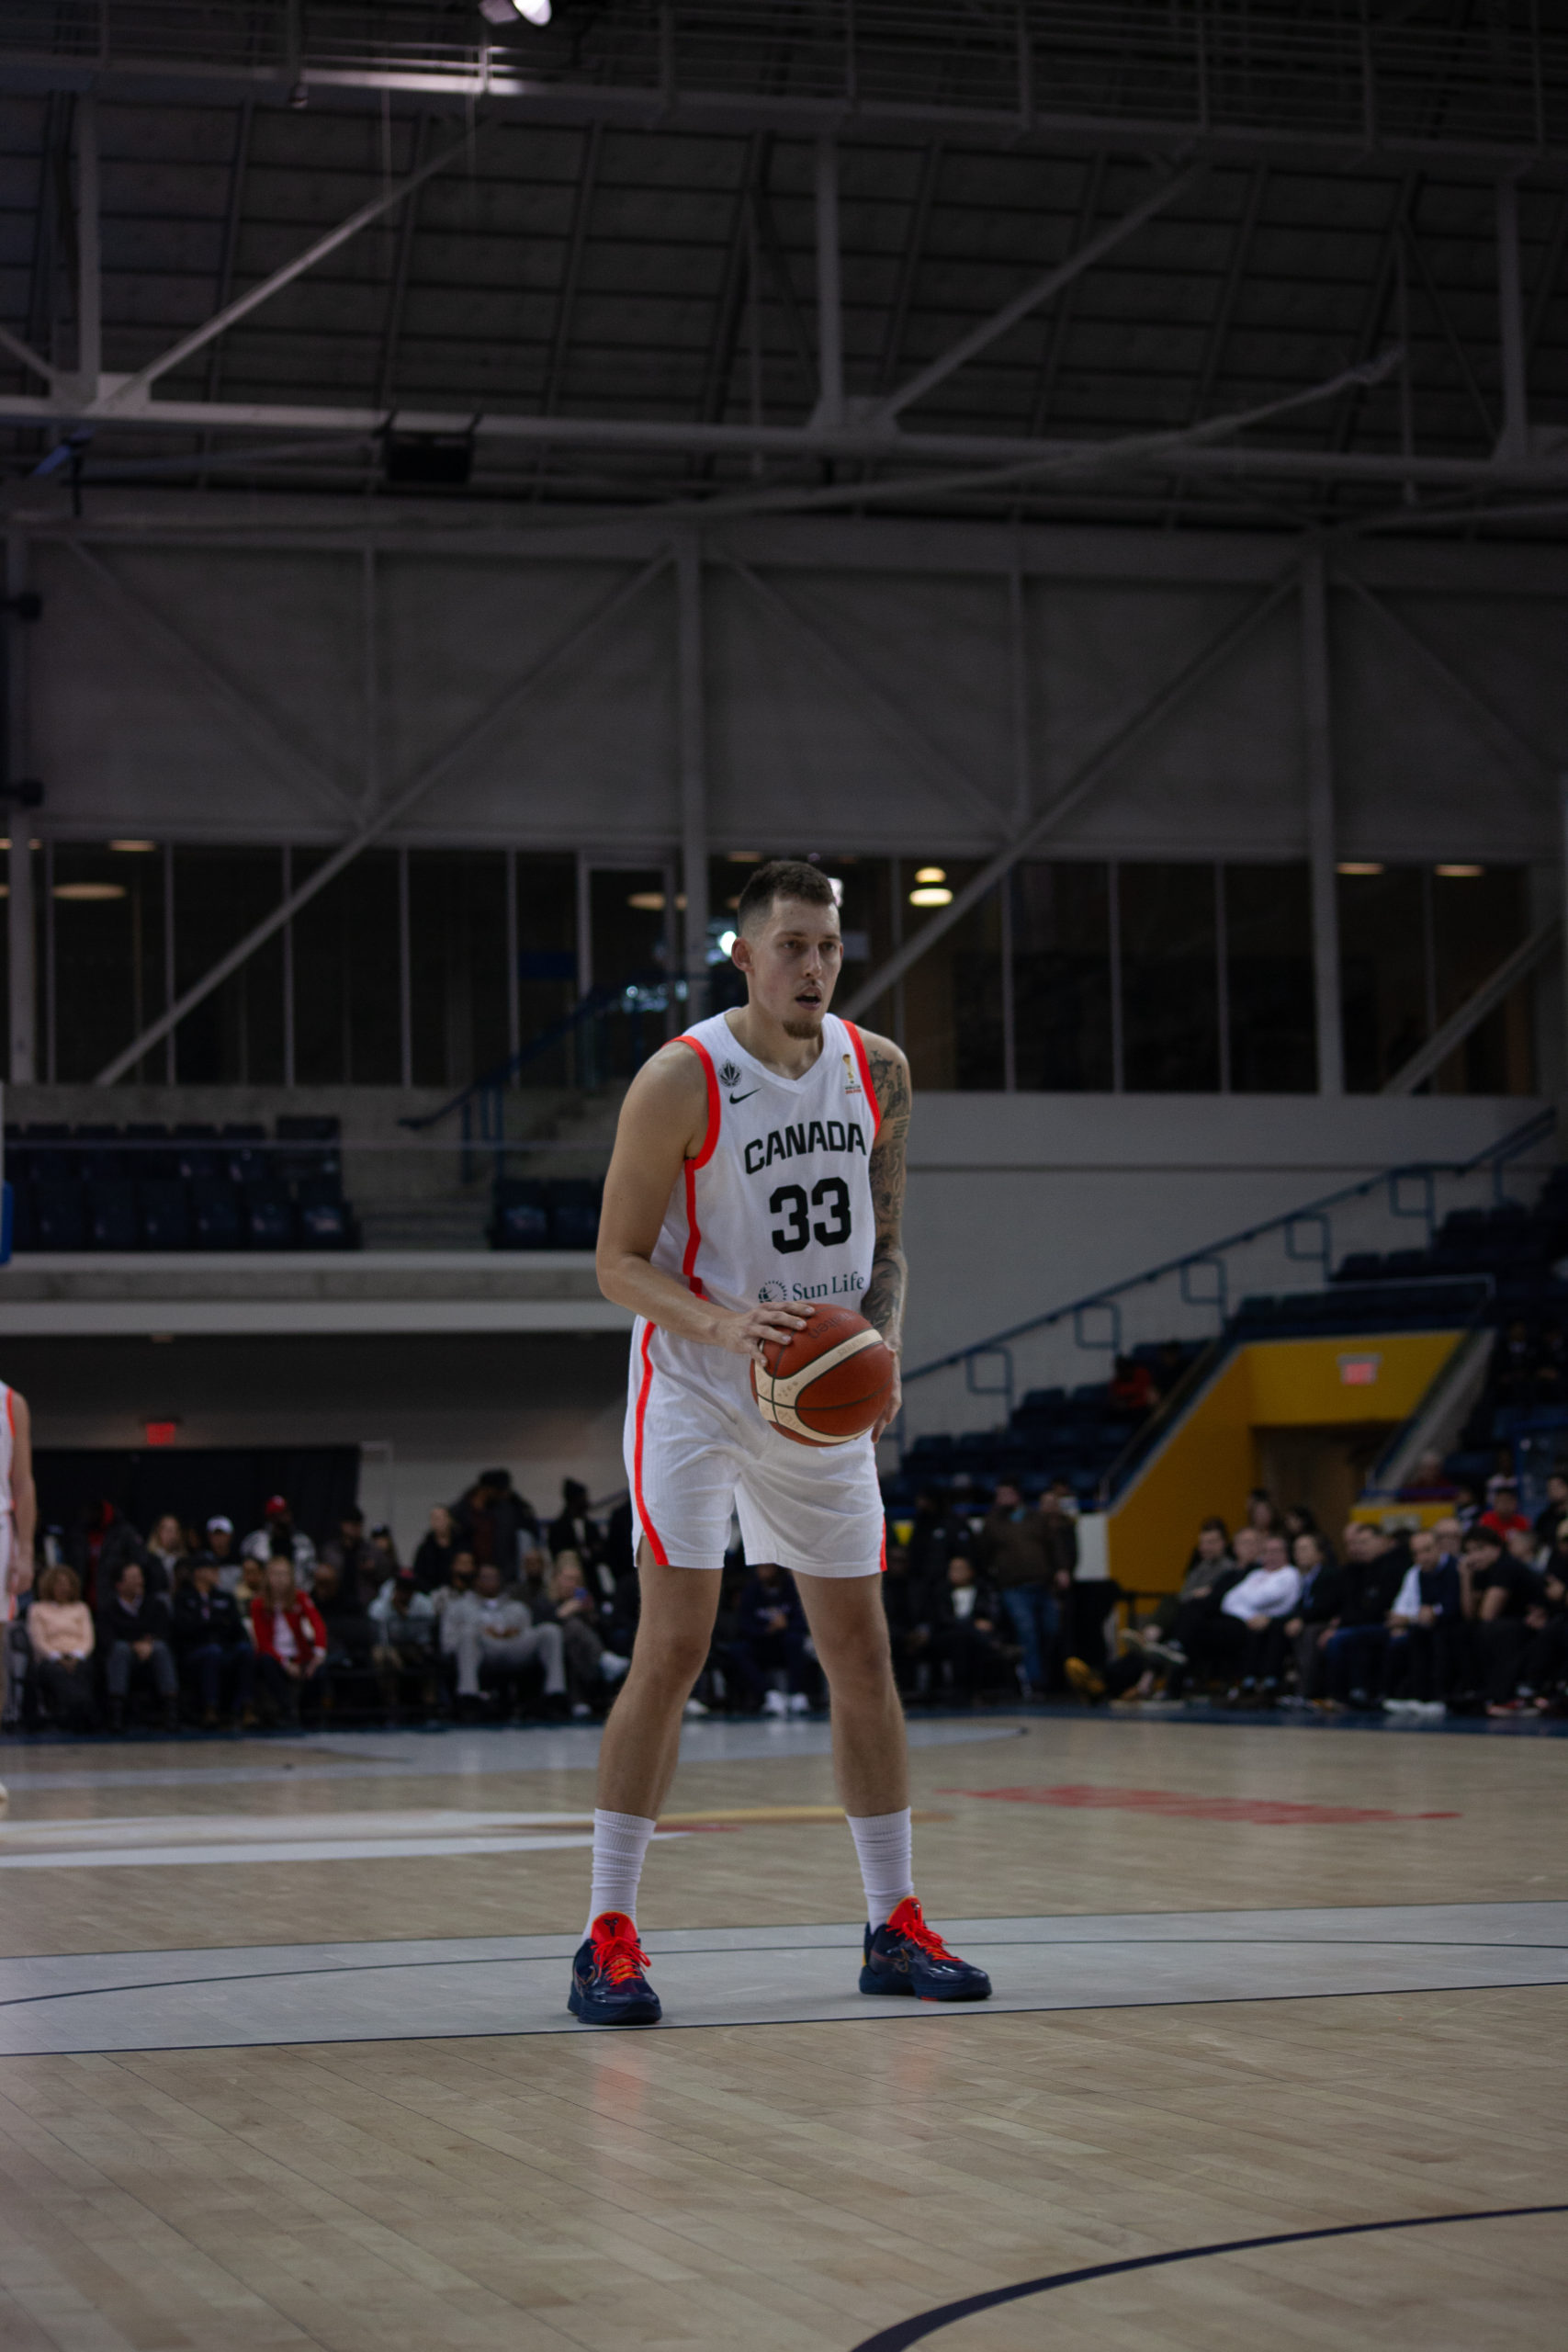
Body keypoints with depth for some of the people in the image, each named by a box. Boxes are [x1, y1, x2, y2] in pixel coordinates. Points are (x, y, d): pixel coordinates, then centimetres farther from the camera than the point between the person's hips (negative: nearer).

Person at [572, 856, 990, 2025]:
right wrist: (722, 1323, -29)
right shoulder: (680, 1082, -16)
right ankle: (609, 1935, -6)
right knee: (674, 1647, -13)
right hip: (696, 1390, -5)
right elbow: (620, 1260, -12)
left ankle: (895, 1926, 17)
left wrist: (883, 1348, -7)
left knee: (862, 1648, 7)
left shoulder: (877, 1071, 0)